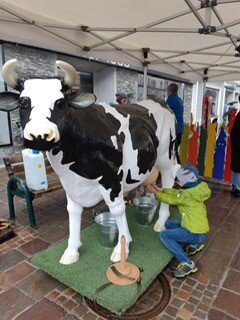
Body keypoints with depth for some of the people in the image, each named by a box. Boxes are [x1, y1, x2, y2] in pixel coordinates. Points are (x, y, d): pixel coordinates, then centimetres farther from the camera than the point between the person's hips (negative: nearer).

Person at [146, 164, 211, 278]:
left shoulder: (188, 195, -27)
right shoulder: (194, 189, -2)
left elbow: (170, 199, -13)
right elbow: (176, 192, 7)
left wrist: (155, 192, 0)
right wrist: (159, 189, 4)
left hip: (195, 233, -9)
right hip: (198, 226, 9)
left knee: (164, 235, -11)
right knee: (168, 224, 18)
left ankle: (187, 263, -9)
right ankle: (195, 243, 18)